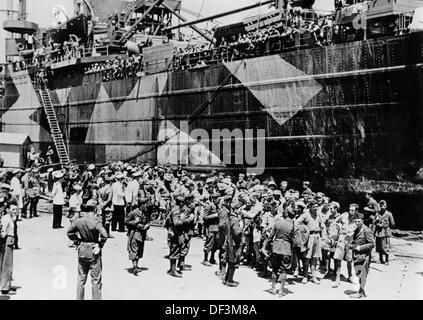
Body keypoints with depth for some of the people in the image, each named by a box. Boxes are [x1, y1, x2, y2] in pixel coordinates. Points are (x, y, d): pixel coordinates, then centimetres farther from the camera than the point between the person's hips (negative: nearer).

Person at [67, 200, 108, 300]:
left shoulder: (78, 221, -3)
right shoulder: (96, 222, -18)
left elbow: (70, 232, 7)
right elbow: (104, 235, -28)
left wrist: (77, 242, 11)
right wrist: (100, 246, -13)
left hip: (82, 251, 5)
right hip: (93, 252, -5)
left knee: (81, 279, 16)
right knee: (96, 280, 6)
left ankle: (79, 298, 23)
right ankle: (96, 298, 11)